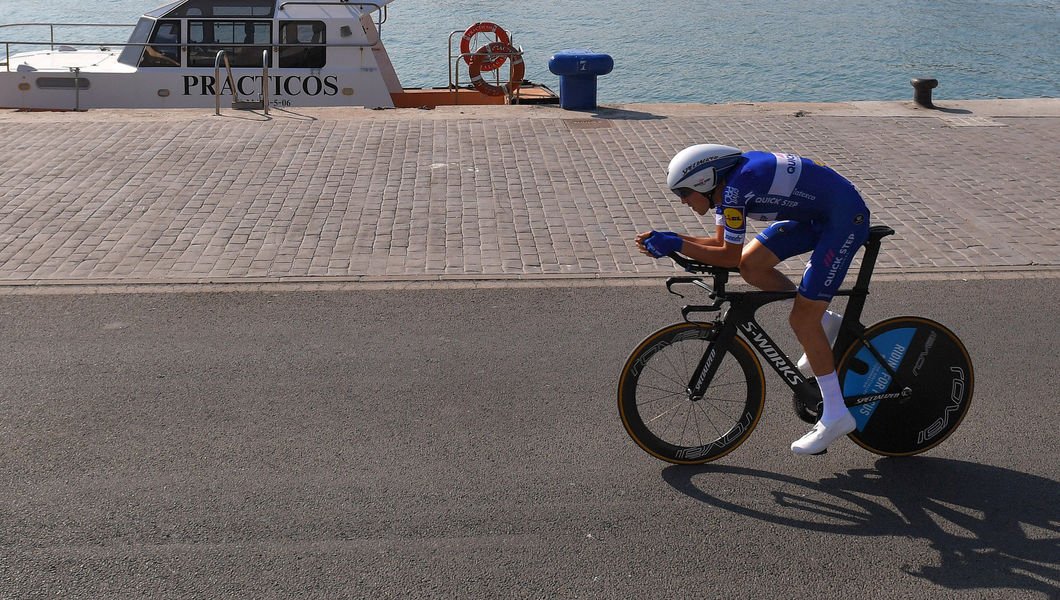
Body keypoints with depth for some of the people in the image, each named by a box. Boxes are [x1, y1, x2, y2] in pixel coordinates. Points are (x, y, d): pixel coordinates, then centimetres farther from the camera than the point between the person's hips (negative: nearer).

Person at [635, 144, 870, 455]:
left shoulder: (735, 188, -24)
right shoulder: (725, 183, 3)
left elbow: (729, 256, -18)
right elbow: (721, 242, 11)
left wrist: (676, 246, -15)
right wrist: (669, 238, 2)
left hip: (846, 218, -10)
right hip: (814, 213, 10)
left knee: (801, 320, -10)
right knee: (752, 264, 2)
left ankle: (836, 415, 1)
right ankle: (825, 322, 17)